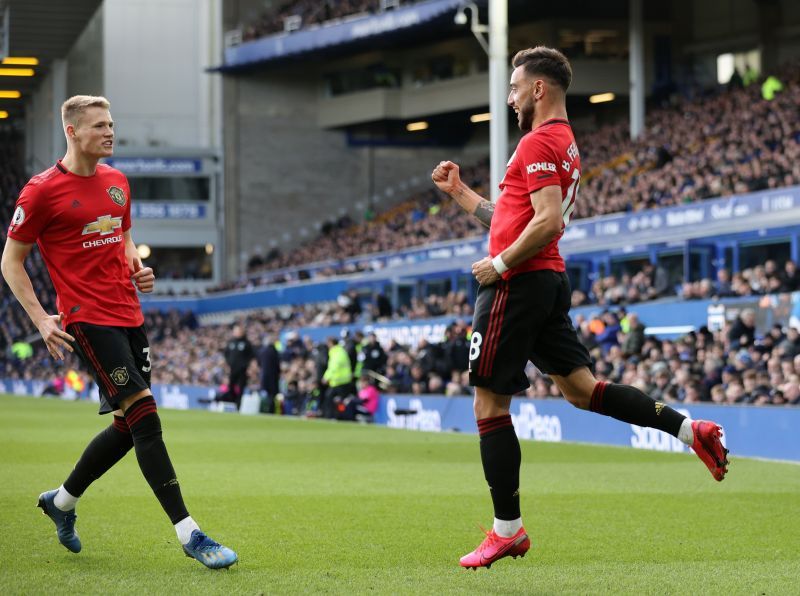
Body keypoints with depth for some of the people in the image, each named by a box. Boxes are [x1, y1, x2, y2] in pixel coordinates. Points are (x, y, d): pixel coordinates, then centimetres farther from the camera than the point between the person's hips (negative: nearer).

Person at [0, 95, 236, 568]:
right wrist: (41, 318, -11)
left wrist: (137, 268, 6)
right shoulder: (42, 191, -7)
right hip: (88, 320, -8)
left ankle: (62, 500, 32)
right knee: (143, 414, -16)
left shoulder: (117, 182, 12)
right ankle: (189, 534, -16)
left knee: (129, 426, 10)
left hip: (130, 315, 8)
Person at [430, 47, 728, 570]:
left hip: (517, 284, -10)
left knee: (489, 403, -3)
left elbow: (548, 221, -24)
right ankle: (690, 429, 0)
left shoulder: (539, 143, -12)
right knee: (580, 387, 11)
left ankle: (507, 530, 1)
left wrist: (500, 265, -16)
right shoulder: (565, 144, 20)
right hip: (550, 281, 10)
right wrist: (459, 192, 24)